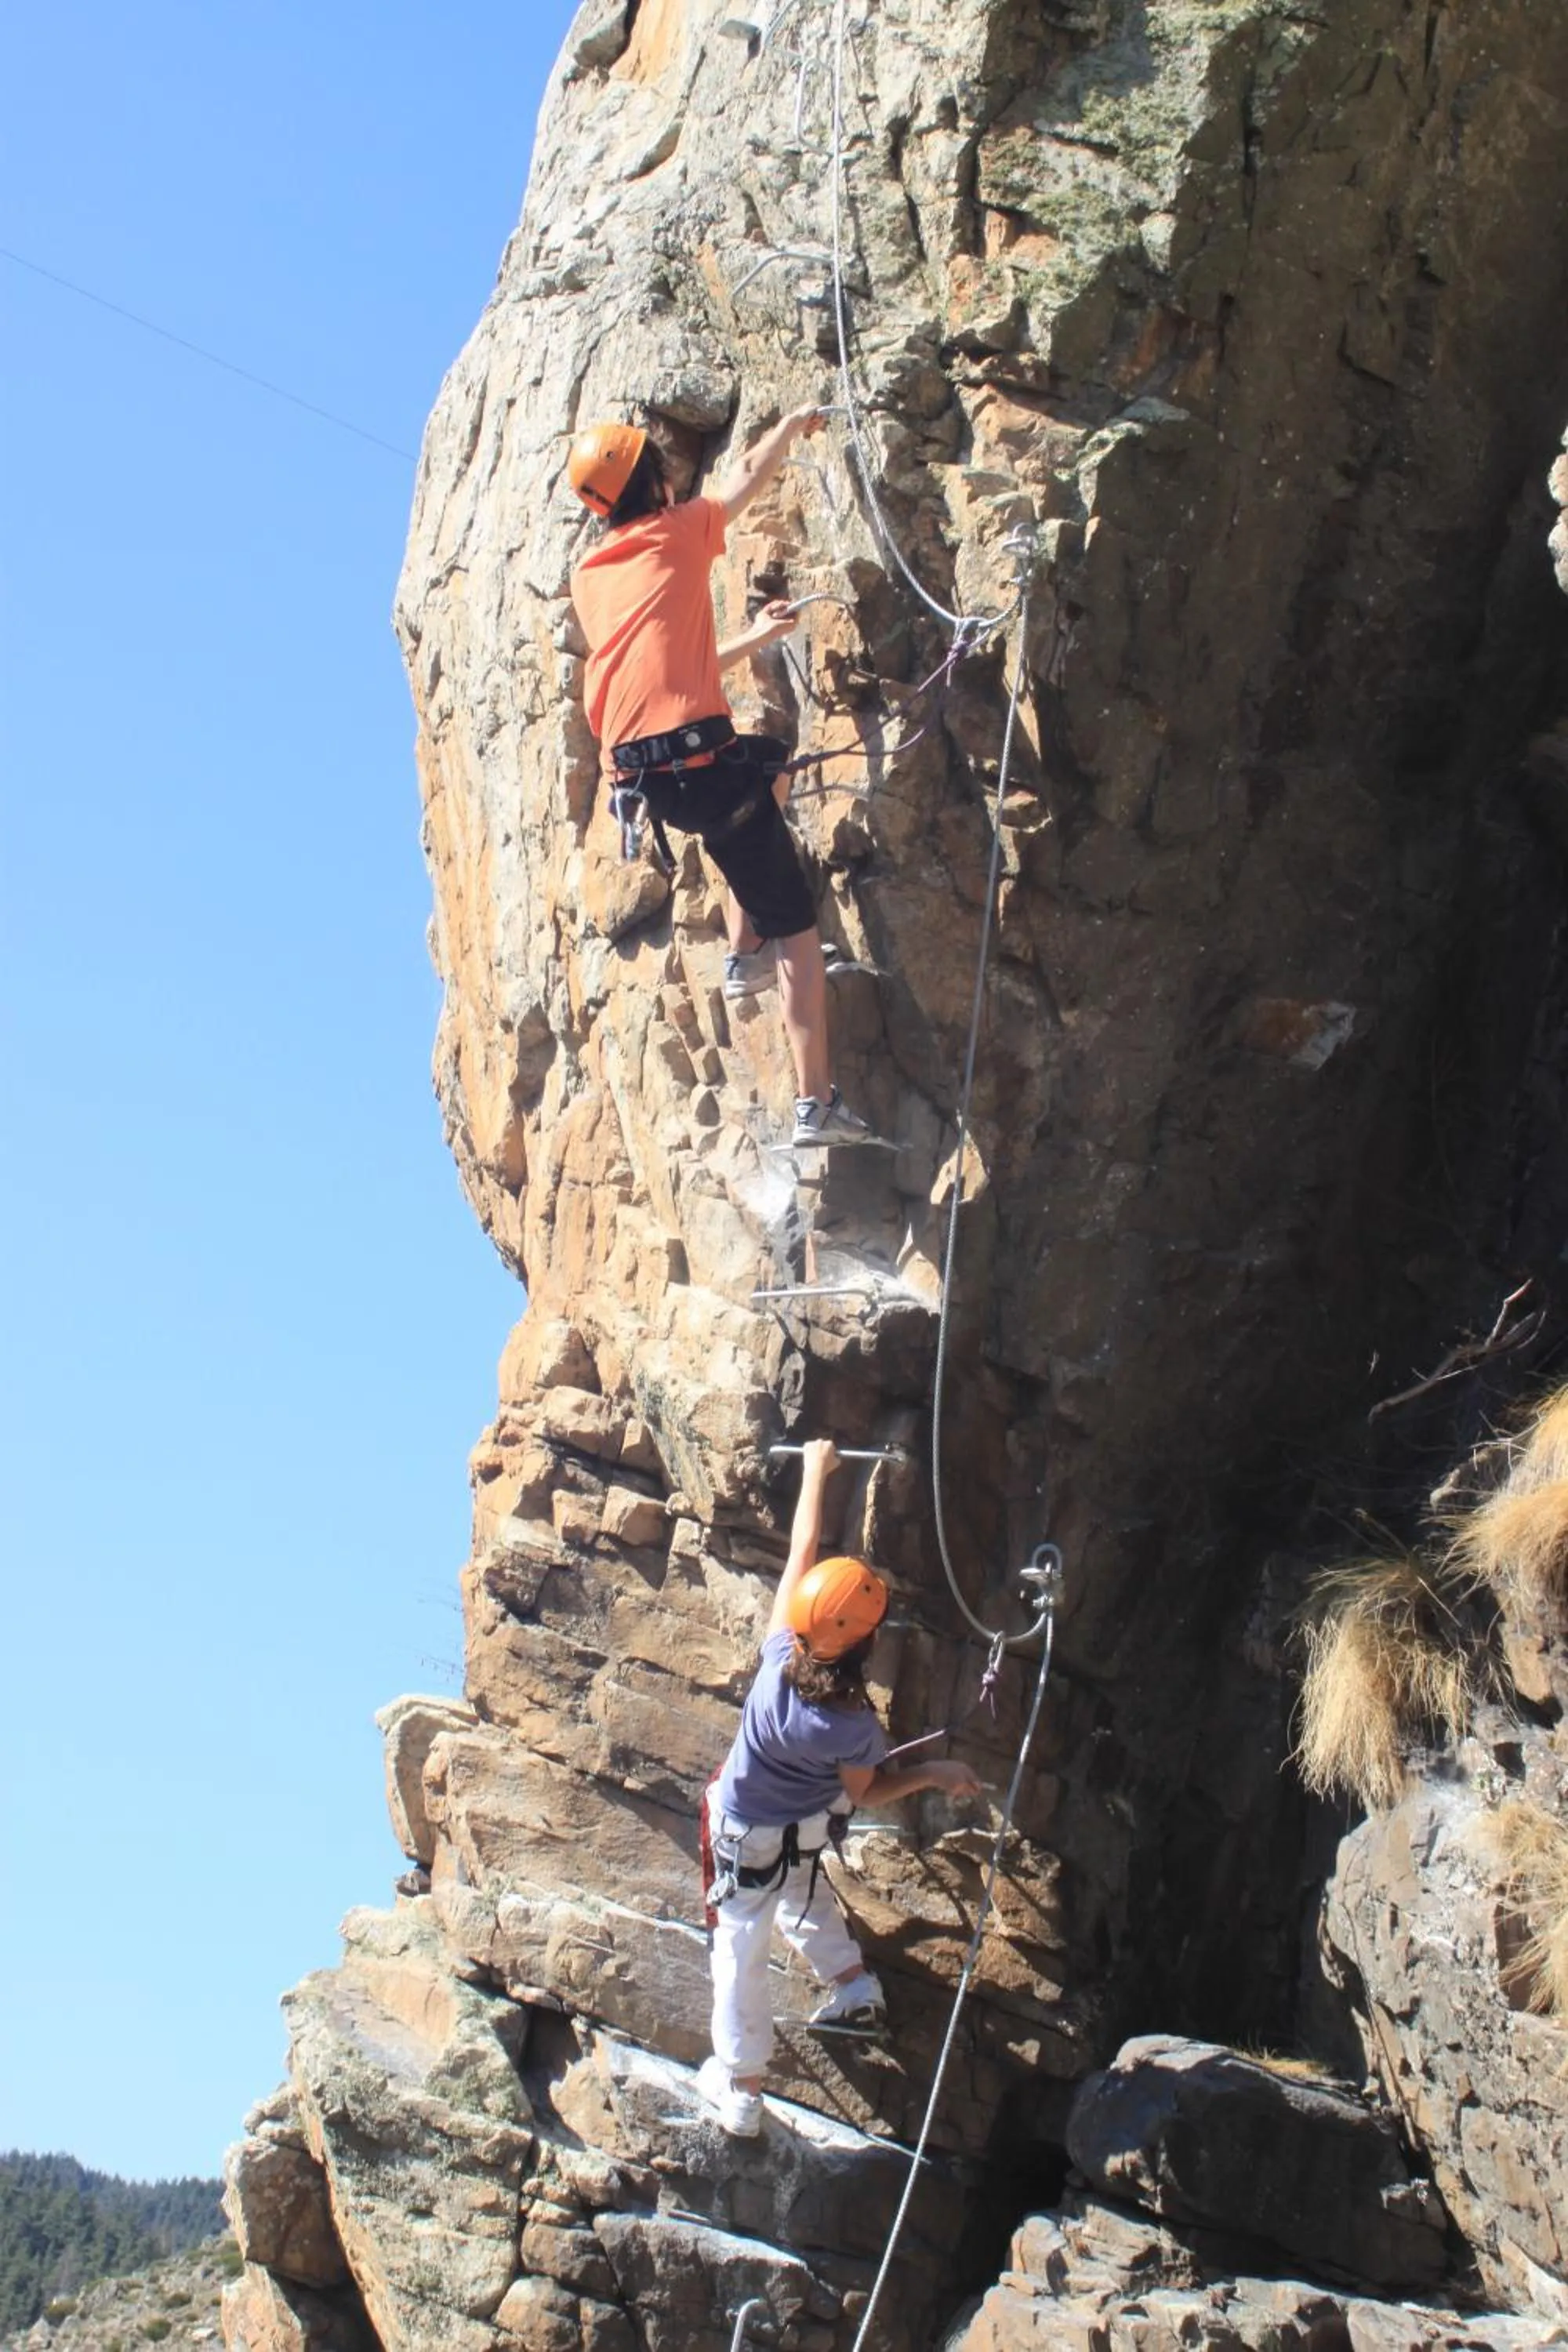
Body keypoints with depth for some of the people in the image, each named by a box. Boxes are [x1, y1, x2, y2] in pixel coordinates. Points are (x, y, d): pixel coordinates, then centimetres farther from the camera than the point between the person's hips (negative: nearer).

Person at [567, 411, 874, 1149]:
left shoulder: (588, 579, 18)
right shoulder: (674, 535, 2)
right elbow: (751, 472, 16)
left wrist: (755, 638, 34)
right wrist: (795, 423, 35)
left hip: (639, 775, 7)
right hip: (698, 761, -7)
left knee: (765, 774, 37)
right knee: (797, 926, -1)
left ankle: (743, 952, 28)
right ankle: (816, 1103, -6)